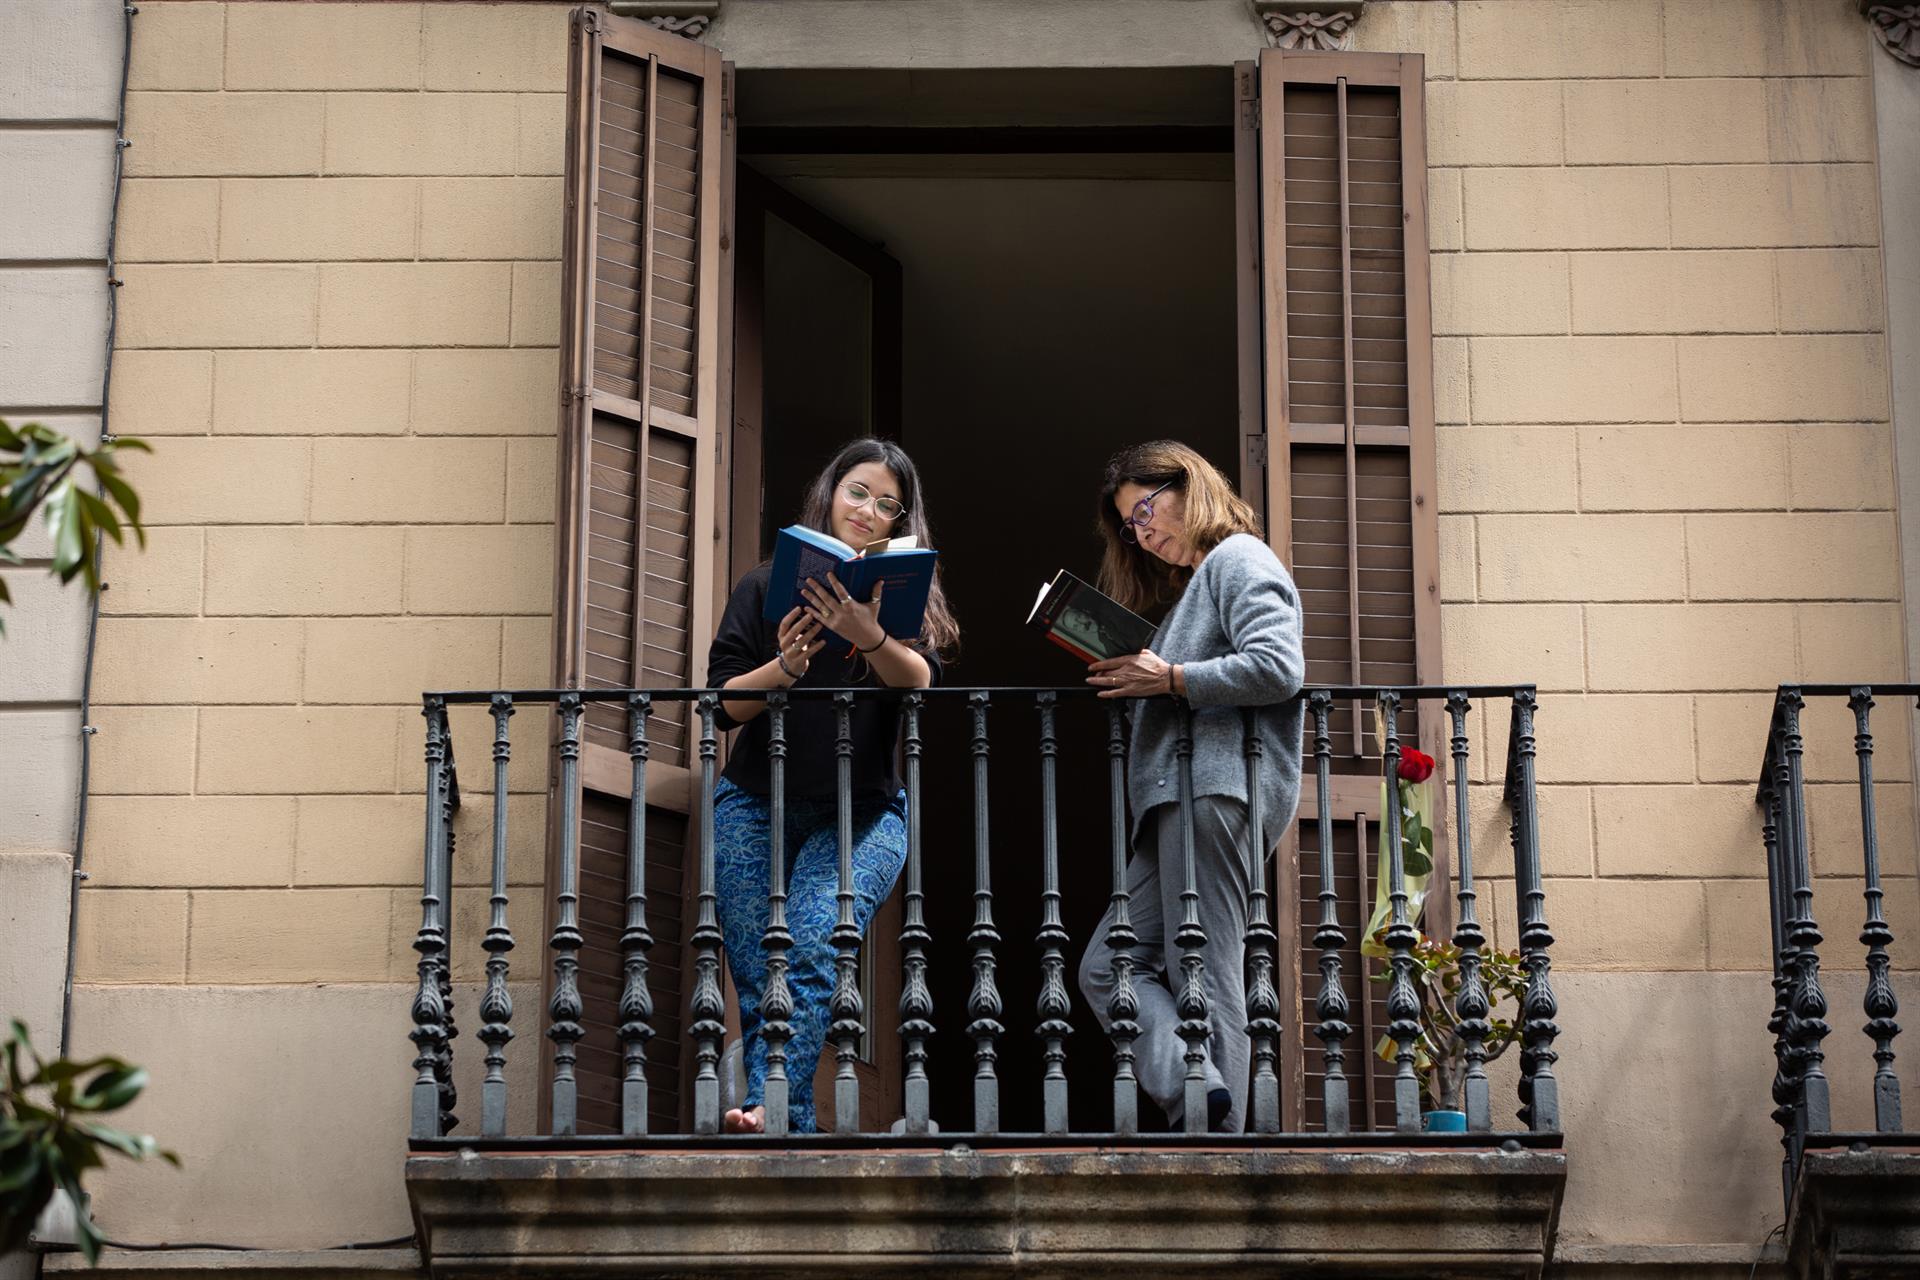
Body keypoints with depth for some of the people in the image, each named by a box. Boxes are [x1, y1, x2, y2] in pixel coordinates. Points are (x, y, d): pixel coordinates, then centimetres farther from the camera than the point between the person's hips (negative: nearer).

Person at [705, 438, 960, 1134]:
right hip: (756, 806, 1)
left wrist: (871, 638, -31)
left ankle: (770, 1109, -34)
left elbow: (922, 682, -11)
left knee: (811, 951, -23)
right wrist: (787, 666, -16)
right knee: (758, 981, -8)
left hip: (860, 813, -1)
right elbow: (724, 702, 3)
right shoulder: (765, 587, 9)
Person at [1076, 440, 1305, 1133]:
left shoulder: (1239, 557, 0)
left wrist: (1168, 678, -11)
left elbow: (1277, 668, -16)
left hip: (1220, 787, -10)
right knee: (1110, 964, -1)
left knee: (1205, 974, -13)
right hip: (1185, 796, 10)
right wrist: (1134, 680, 8)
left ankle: (1216, 1135, -15)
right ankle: (1195, 1092, -17)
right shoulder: (1201, 579, 30)